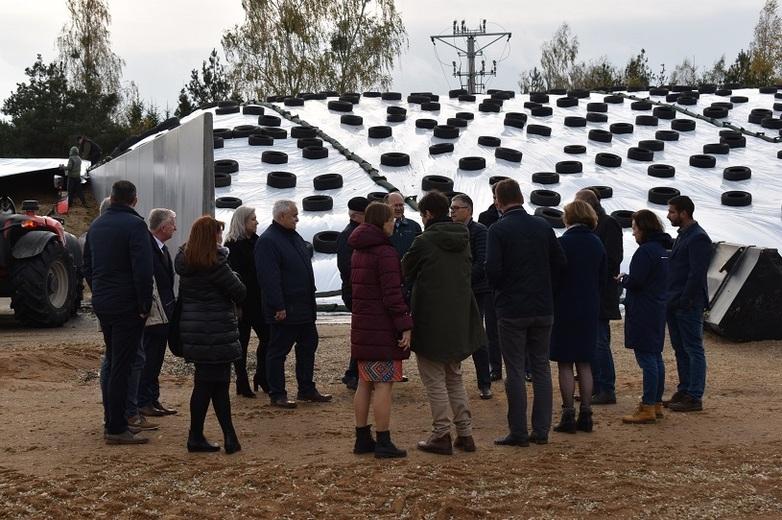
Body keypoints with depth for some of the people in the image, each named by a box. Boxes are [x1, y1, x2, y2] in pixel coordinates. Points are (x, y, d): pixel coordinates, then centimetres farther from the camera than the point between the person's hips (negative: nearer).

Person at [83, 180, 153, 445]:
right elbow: (143, 269, -20)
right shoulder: (134, 224, -13)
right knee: (121, 365, -6)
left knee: (112, 361, 18)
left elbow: (87, 266, 18)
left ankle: (112, 419, 23)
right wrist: (145, 304, -13)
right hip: (127, 305, -8)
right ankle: (116, 428, -5)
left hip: (102, 303, 8)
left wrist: (98, 293, 19)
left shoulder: (96, 225, 12)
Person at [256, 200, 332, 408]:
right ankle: (277, 395, 6)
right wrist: (278, 307, -24)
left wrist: (310, 300, 19)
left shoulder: (294, 237, 14)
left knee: (308, 346, 15)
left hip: (304, 308, 10)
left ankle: (307, 389, 25)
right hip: (284, 311, -10)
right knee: (278, 351, 0)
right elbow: (269, 278, -22)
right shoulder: (268, 241, -16)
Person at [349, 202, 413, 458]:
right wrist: (405, 325, -17)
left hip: (362, 327, 9)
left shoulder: (358, 252, 15)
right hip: (382, 329, -9)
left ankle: (362, 439, 18)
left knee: (365, 384, 13)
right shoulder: (385, 252, -15)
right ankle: (383, 443, -3)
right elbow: (392, 294, -20)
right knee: (383, 385, -5)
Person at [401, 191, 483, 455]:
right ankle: (465, 433, 16)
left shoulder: (424, 242, -15)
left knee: (435, 381, 3)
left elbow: (405, 272, -2)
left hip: (431, 322, -6)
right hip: (459, 321, 6)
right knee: (455, 378, 17)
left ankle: (441, 435, 3)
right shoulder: (463, 240, 5)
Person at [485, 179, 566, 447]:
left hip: (511, 310, -4)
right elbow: (559, 262, 6)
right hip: (543, 307, 4)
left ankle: (518, 432, 2)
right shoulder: (543, 226, 4)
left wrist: (500, 288, 4)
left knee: (515, 371, 1)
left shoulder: (498, 230, -10)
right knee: (541, 367, 11)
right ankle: (541, 430, 12)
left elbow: (492, 268, -17)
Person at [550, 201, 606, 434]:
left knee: (565, 364, 0)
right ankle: (585, 415, 12)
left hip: (565, 310, -5)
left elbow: (554, 279, -11)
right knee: (584, 364, 11)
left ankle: (568, 416, -1)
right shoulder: (597, 244, 5)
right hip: (590, 310, 6)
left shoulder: (563, 243, -13)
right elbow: (602, 280, 10)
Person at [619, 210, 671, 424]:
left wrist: (622, 278, 1)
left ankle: (648, 408, -7)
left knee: (646, 358, -8)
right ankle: (656, 404, 22)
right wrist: (628, 279, 15)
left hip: (643, 312, -10)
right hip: (658, 309, 10)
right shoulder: (662, 249, 14)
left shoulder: (646, 250, -16)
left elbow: (636, 282, -20)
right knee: (655, 357, 15)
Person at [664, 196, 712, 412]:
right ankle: (684, 391, 21)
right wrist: (671, 299, 13)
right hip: (675, 304, 10)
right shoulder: (683, 235, 17)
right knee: (680, 350, 14)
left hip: (689, 305, -10)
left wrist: (684, 301, -19)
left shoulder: (698, 238, -14)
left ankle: (695, 398, -2)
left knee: (693, 350, -4)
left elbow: (697, 274, -20)